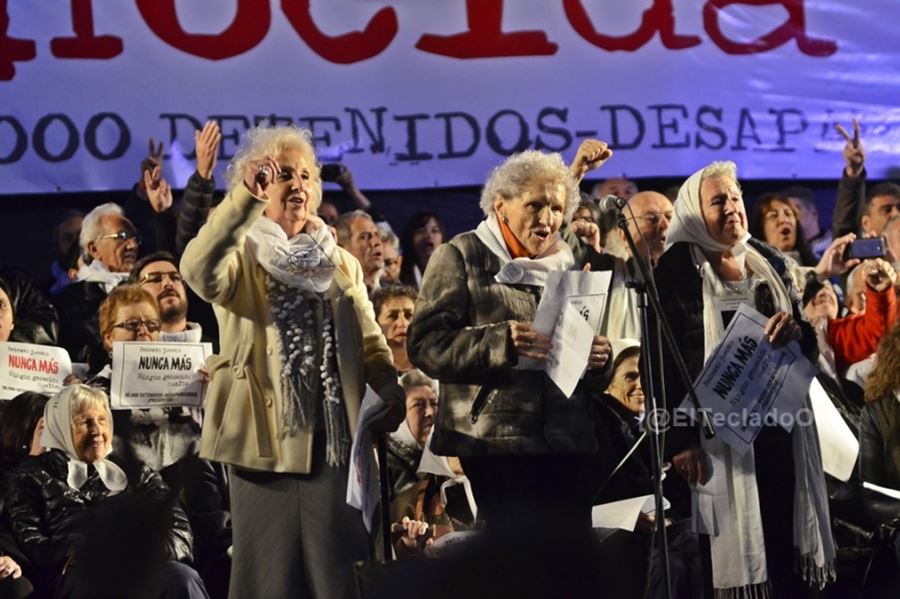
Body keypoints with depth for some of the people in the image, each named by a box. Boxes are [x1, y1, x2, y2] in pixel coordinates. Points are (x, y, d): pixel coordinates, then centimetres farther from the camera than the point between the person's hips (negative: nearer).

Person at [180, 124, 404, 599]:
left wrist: (390, 390, -8)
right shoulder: (243, 257, 1)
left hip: (332, 435, 3)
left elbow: (369, 341, 12)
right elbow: (198, 272, -22)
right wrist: (243, 198, -28)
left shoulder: (341, 263, 16)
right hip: (267, 434, -3)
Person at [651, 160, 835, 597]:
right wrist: (680, 439, -17)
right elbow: (663, 358, -8)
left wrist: (796, 332, -9)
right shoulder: (677, 270, -1)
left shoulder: (769, 263, 16)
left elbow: (809, 348, 16)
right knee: (735, 555, -7)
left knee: (785, 551, 0)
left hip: (778, 428, 5)